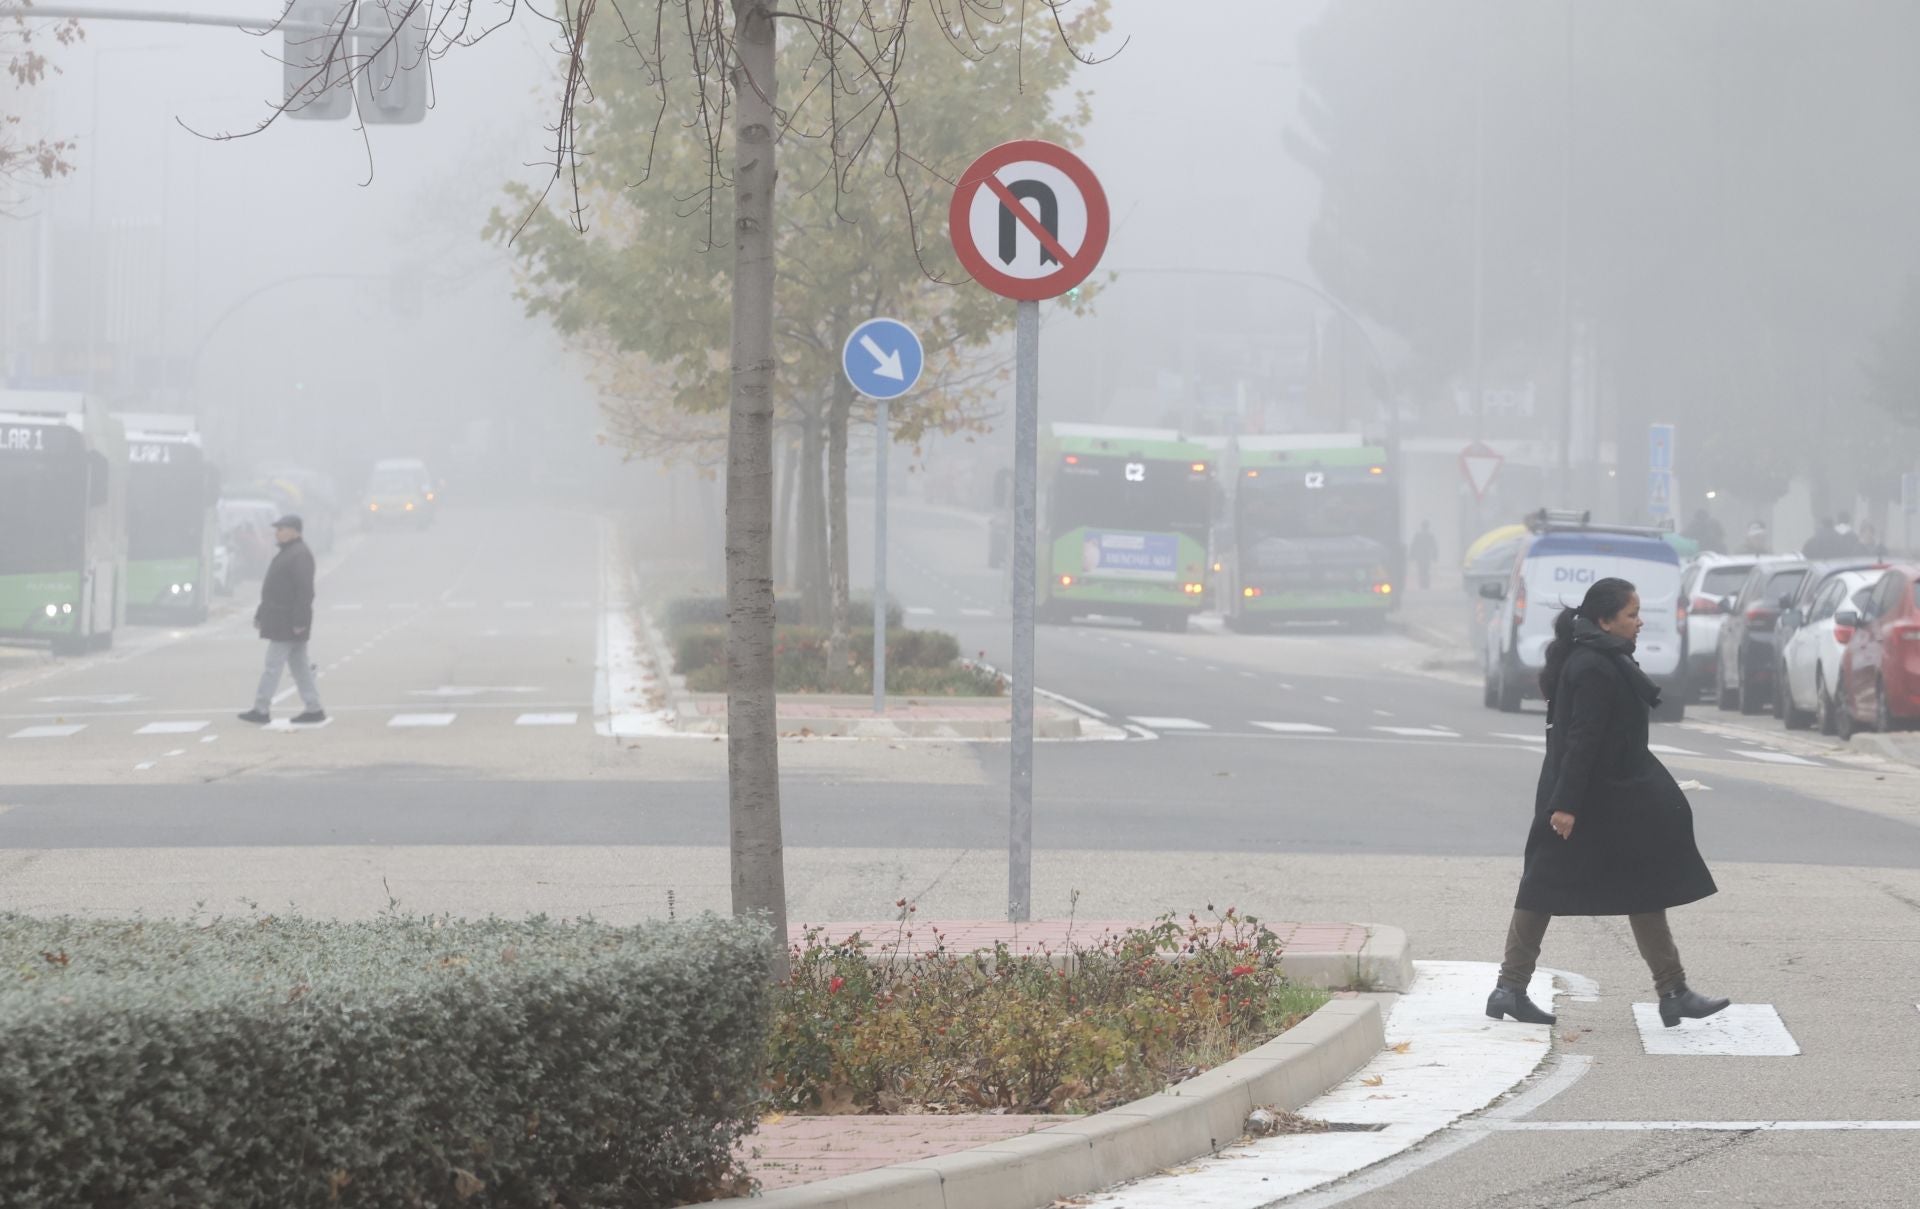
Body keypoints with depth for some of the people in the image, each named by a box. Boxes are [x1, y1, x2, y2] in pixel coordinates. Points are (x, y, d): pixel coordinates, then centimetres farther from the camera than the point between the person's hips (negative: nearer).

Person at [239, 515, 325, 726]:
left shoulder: (299, 555, -15)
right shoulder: (286, 553, 18)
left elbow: (304, 590, -22)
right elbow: (274, 589, 24)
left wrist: (299, 621, -26)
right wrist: (261, 614, 23)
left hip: (287, 621, -10)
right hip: (281, 620, 10)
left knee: (273, 665, -6)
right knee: (300, 666, 10)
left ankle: (261, 710, -3)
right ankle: (314, 710, 11)